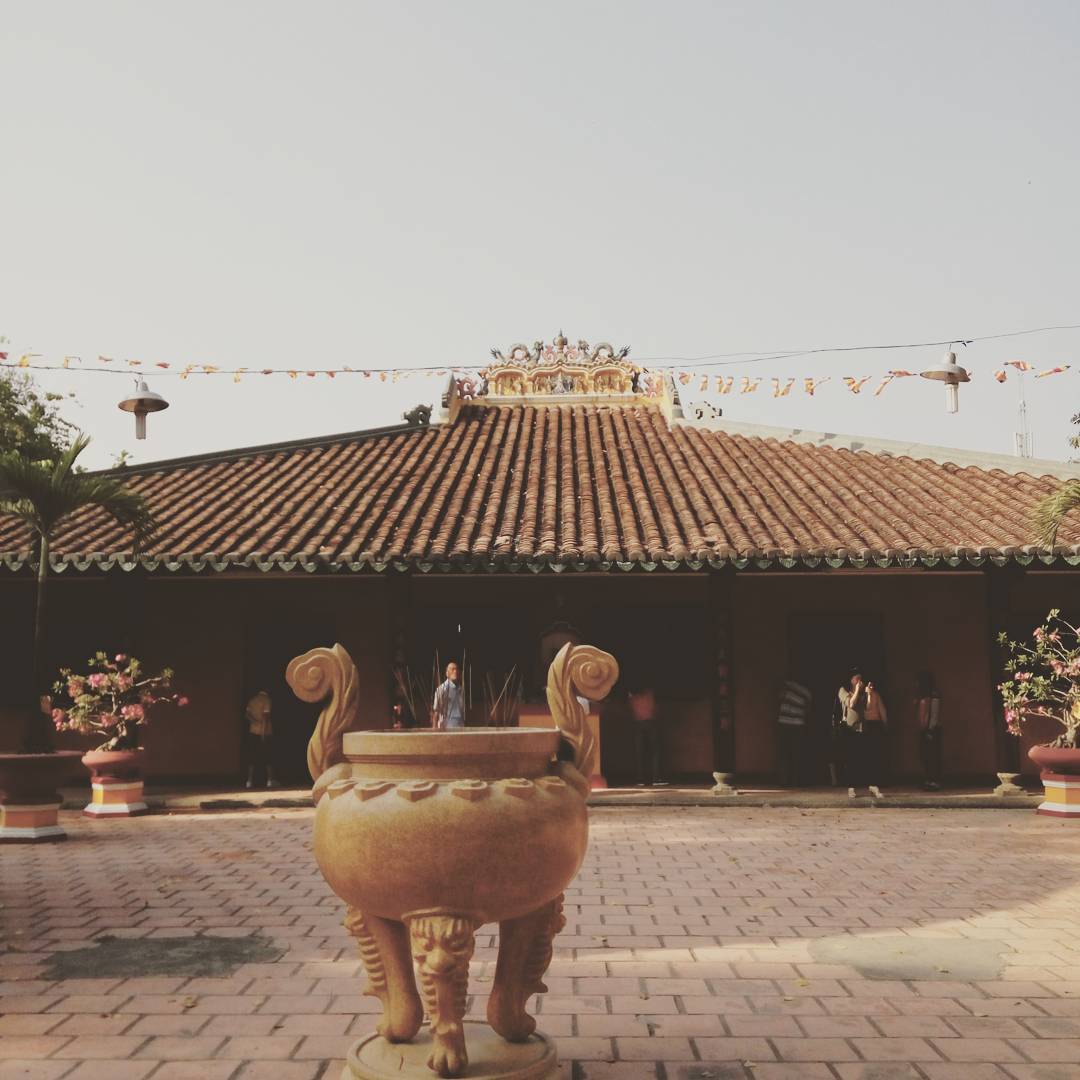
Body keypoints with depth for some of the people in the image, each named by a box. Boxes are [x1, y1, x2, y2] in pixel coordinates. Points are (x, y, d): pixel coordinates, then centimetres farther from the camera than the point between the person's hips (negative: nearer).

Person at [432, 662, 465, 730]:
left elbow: (464, 710, 13)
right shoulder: (442, 689, -6)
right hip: (446, 728, -5)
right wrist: (434, 728, -14)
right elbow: (436, 711, -8)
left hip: (460, 727, 5)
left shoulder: (461, 689, 10)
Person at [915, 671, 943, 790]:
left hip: (931, 729, -8)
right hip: (924, 729, 8)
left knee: (932, 755, -7)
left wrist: (931, 729, -18)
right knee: (925, 755, 7)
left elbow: (935, 713, -13)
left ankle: (935, 782, -6)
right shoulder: (922, 696, 16)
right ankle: (928, 781, 11)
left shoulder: (933, 696, -8)